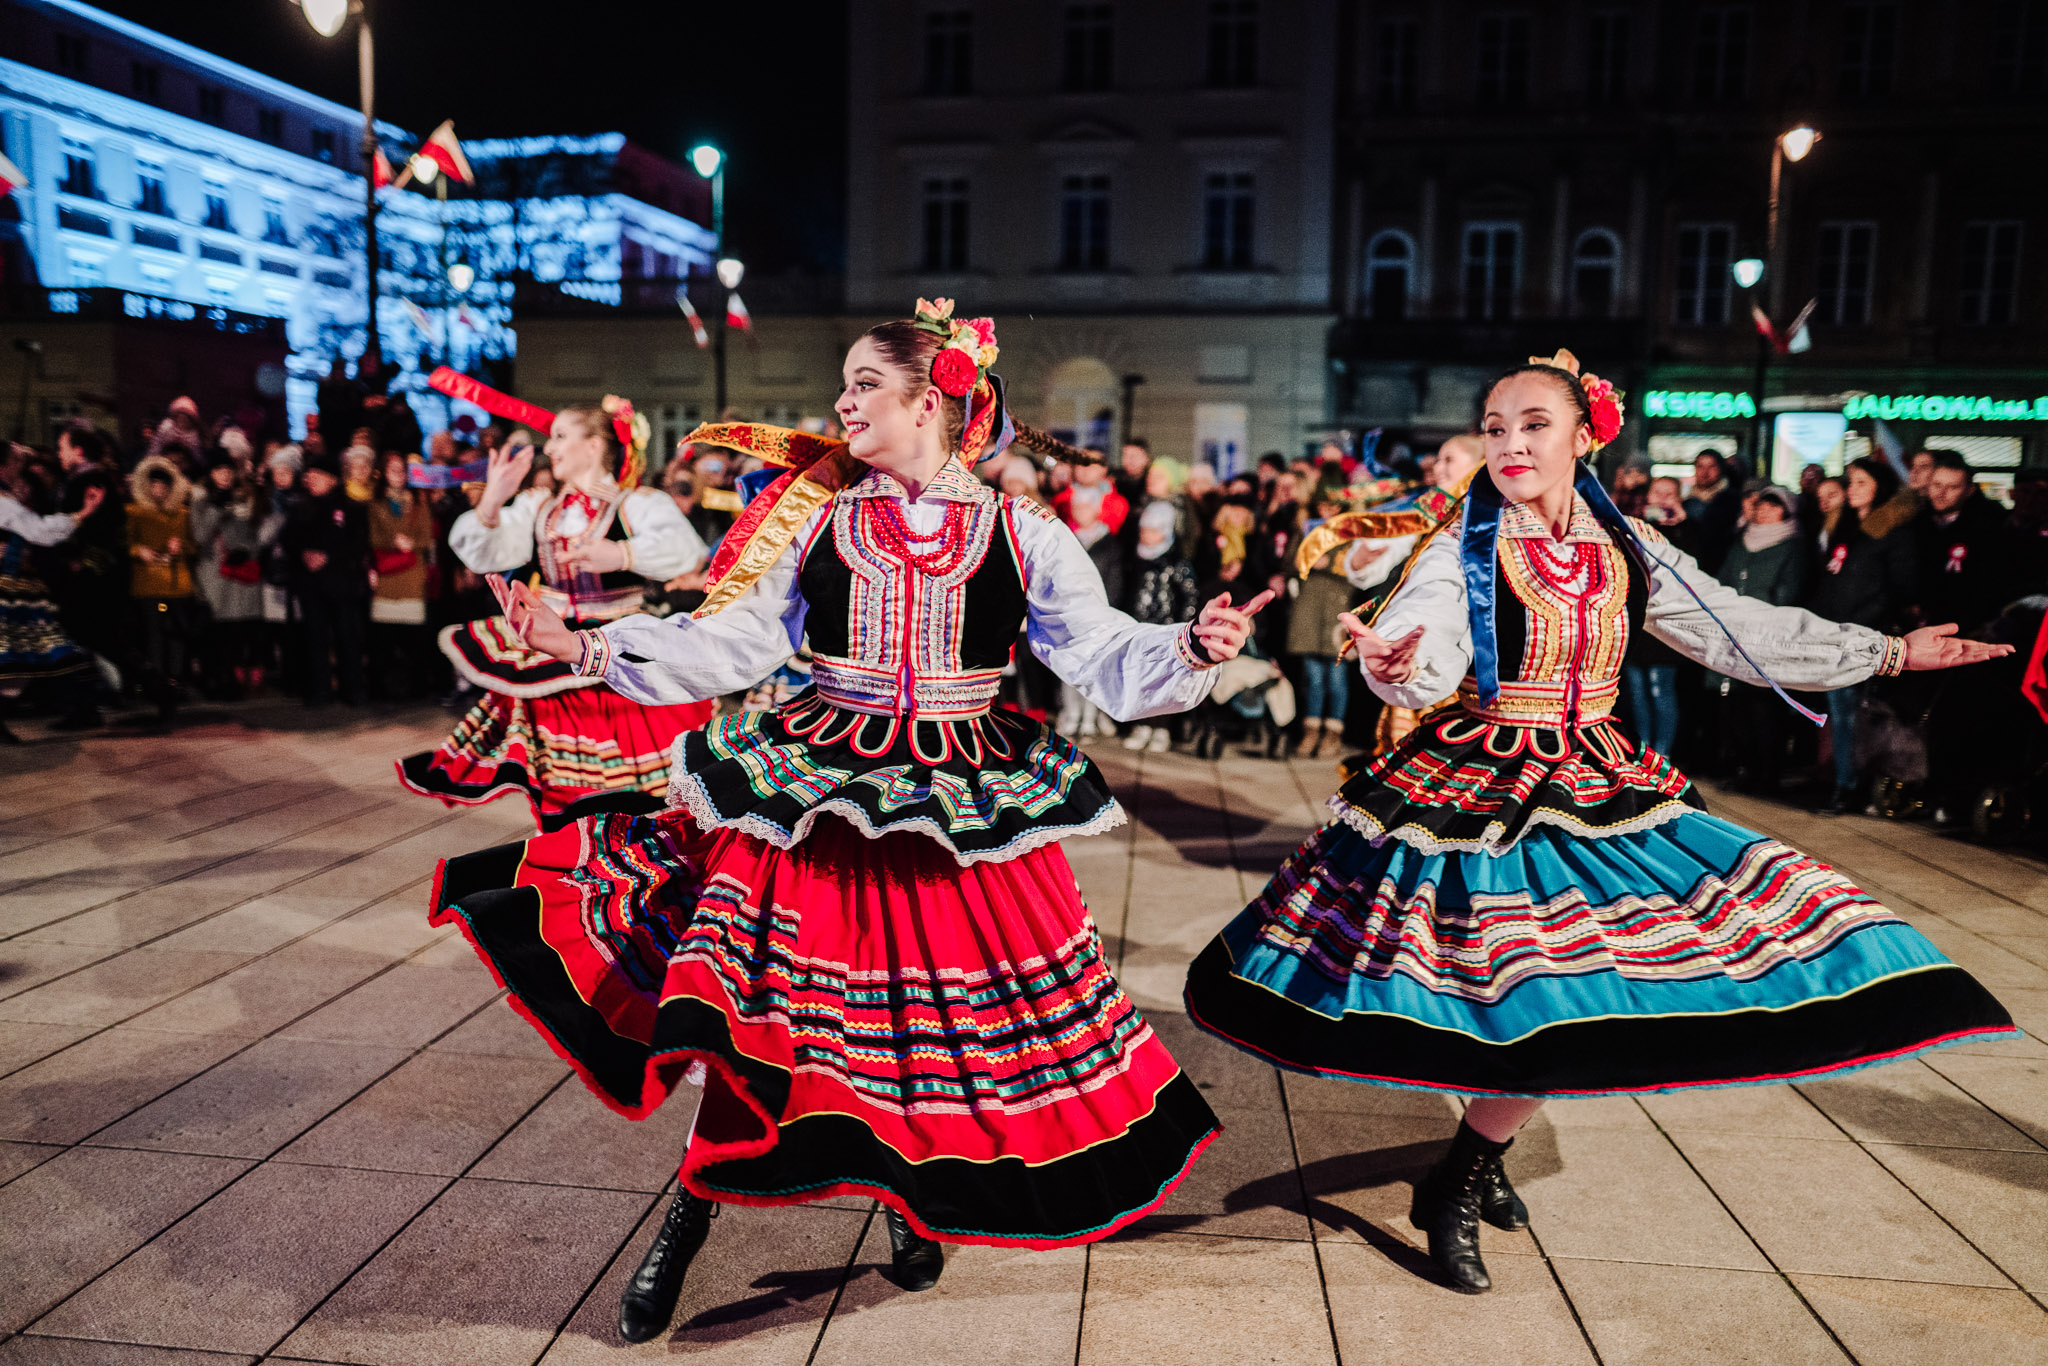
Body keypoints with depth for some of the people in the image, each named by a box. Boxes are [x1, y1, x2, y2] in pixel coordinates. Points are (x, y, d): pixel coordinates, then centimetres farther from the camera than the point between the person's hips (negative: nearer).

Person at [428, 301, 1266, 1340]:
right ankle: (687, 1221, 22)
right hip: (813, 797, 1)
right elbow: (730, 641, 2)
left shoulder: (1023, 534, 2)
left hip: (967, 810, 0)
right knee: (751, 1002, 0)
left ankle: (911, 1196, 37)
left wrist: (1192, 650, -20)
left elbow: (1101, 653, -2)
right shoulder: (812, 520, 5)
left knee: (944, 1012, 6)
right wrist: (585, 647, -7)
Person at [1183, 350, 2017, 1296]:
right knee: (1540, 997, -11)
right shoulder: (1462, 552, -9)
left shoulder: (1628, 548, 5)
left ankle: (1481, 1152, 23)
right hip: (1481, 789, -6)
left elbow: (1741, 630, 12)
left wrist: (1889, 652, 15)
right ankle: (1452, 1192, 10)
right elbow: (1426, 648, -26)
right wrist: (1394, 668, -50)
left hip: (1595, 785, 6)